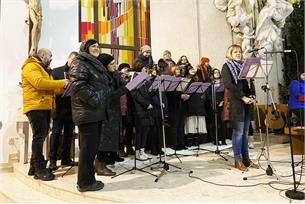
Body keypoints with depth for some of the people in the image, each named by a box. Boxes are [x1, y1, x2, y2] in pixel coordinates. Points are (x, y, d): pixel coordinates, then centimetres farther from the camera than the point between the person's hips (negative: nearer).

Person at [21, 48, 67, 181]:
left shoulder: (43, 69, 26)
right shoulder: (31, 66, -6)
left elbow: (49, 88, 22)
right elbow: (39, 83, -22)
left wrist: (63, 87, 6)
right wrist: (61, 83, -18)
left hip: (44, 107, 10)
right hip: (36, 106, -10)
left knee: (41, 136, 11)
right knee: (39, 137, -10)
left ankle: (34, 167, 19)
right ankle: (40, 169, -6)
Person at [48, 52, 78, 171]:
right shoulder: (56, 71, 5)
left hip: (72, 108, 3)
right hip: (59, 107, -3)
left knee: (69, 133, 8)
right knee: (56, 133, -1)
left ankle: (66, 158, 17)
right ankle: (52, 160, 5)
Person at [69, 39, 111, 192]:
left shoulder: (96, 64, 22)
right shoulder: (80, 63, -6)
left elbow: (103, 86, 27)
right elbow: (78, 85, -20)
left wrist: (105, 99, 10)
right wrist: (95, 100, -19)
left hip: (97, 112, 9)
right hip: (87, 111, -9)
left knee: (92, 145, 12)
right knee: (88, 146, -5)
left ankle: (87, 179, 22)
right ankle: (85, 182, 7)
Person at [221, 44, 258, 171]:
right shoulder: (226, 67, 1)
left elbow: (250, 82, 17)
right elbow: (228, 84, -12)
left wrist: (252, 96, -1)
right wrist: (242, 97, -16)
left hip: (247, 103, 6)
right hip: (236, 103, -6)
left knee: (245, 132, 9)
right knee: (238, 132, -4)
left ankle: (246, 159, 16)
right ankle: (238, 161, 5)